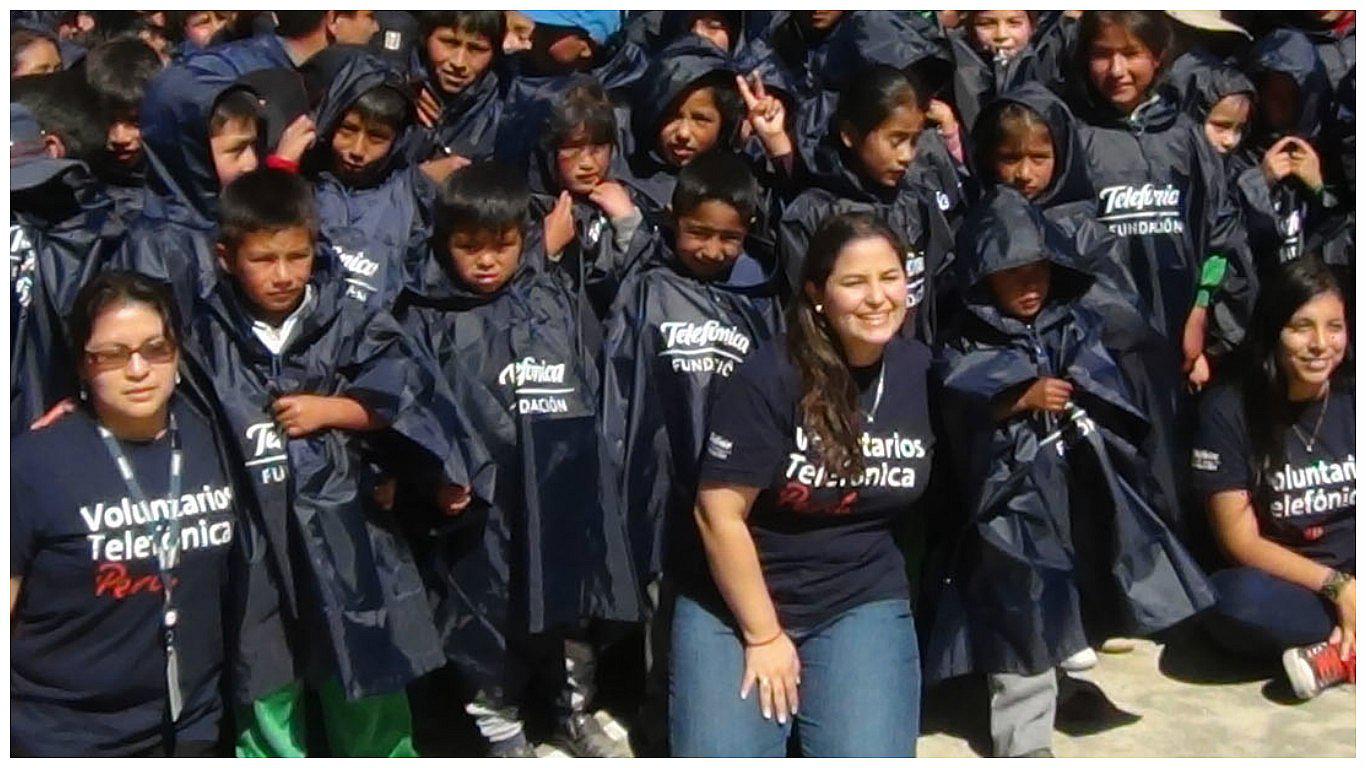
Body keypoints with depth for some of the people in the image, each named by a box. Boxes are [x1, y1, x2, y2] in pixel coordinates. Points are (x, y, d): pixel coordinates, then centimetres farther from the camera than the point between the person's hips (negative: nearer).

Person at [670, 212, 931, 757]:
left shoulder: (924, 371, -2)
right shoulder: (768, 376, -15)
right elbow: (719, 514, -14)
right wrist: (764, 636, -10)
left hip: (863, 603, 2)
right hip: (734, 599, -2)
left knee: (867, 753, -14)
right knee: (721, 753, -10)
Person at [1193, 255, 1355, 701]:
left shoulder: (1352, 401, 1)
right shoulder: (1229, 411, -7)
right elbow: (1241, 542, -8)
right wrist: (1336, 586, -18)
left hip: (1350, 581, 2)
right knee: (1236, 602, -37)